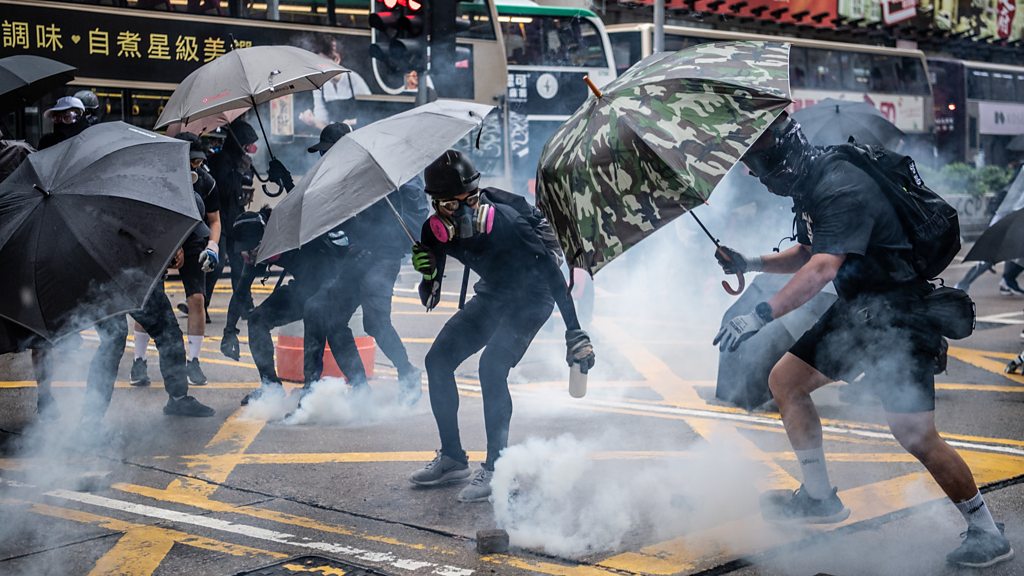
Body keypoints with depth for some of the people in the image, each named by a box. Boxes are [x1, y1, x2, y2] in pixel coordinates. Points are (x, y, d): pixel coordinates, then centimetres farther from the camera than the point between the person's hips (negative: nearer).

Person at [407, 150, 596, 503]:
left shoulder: (506, 222, -32)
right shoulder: (435, 232, -16)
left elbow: (551, 272, -29)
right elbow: (430, 300, -7)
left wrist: (575, 333, -33)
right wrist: (427, 274, -31)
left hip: (531, 298, -6)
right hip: (492, 296, 6)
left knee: (492, 366, -26)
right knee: (438, 361, -2)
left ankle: (496, 468, -14)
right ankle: (452, 459, 12)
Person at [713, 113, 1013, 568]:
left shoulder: (842, 189, -23)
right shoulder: (809, 187, 9)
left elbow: (823, 267, -35)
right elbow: (807, 254, 23)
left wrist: (761, 316, -40)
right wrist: (750, 264, 9)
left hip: (898, 317, -10)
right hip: (856, 313, 10)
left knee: (916, 437, -13)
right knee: (785, 380, 11)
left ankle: (986, 534, 5)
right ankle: (818, 497, 22)